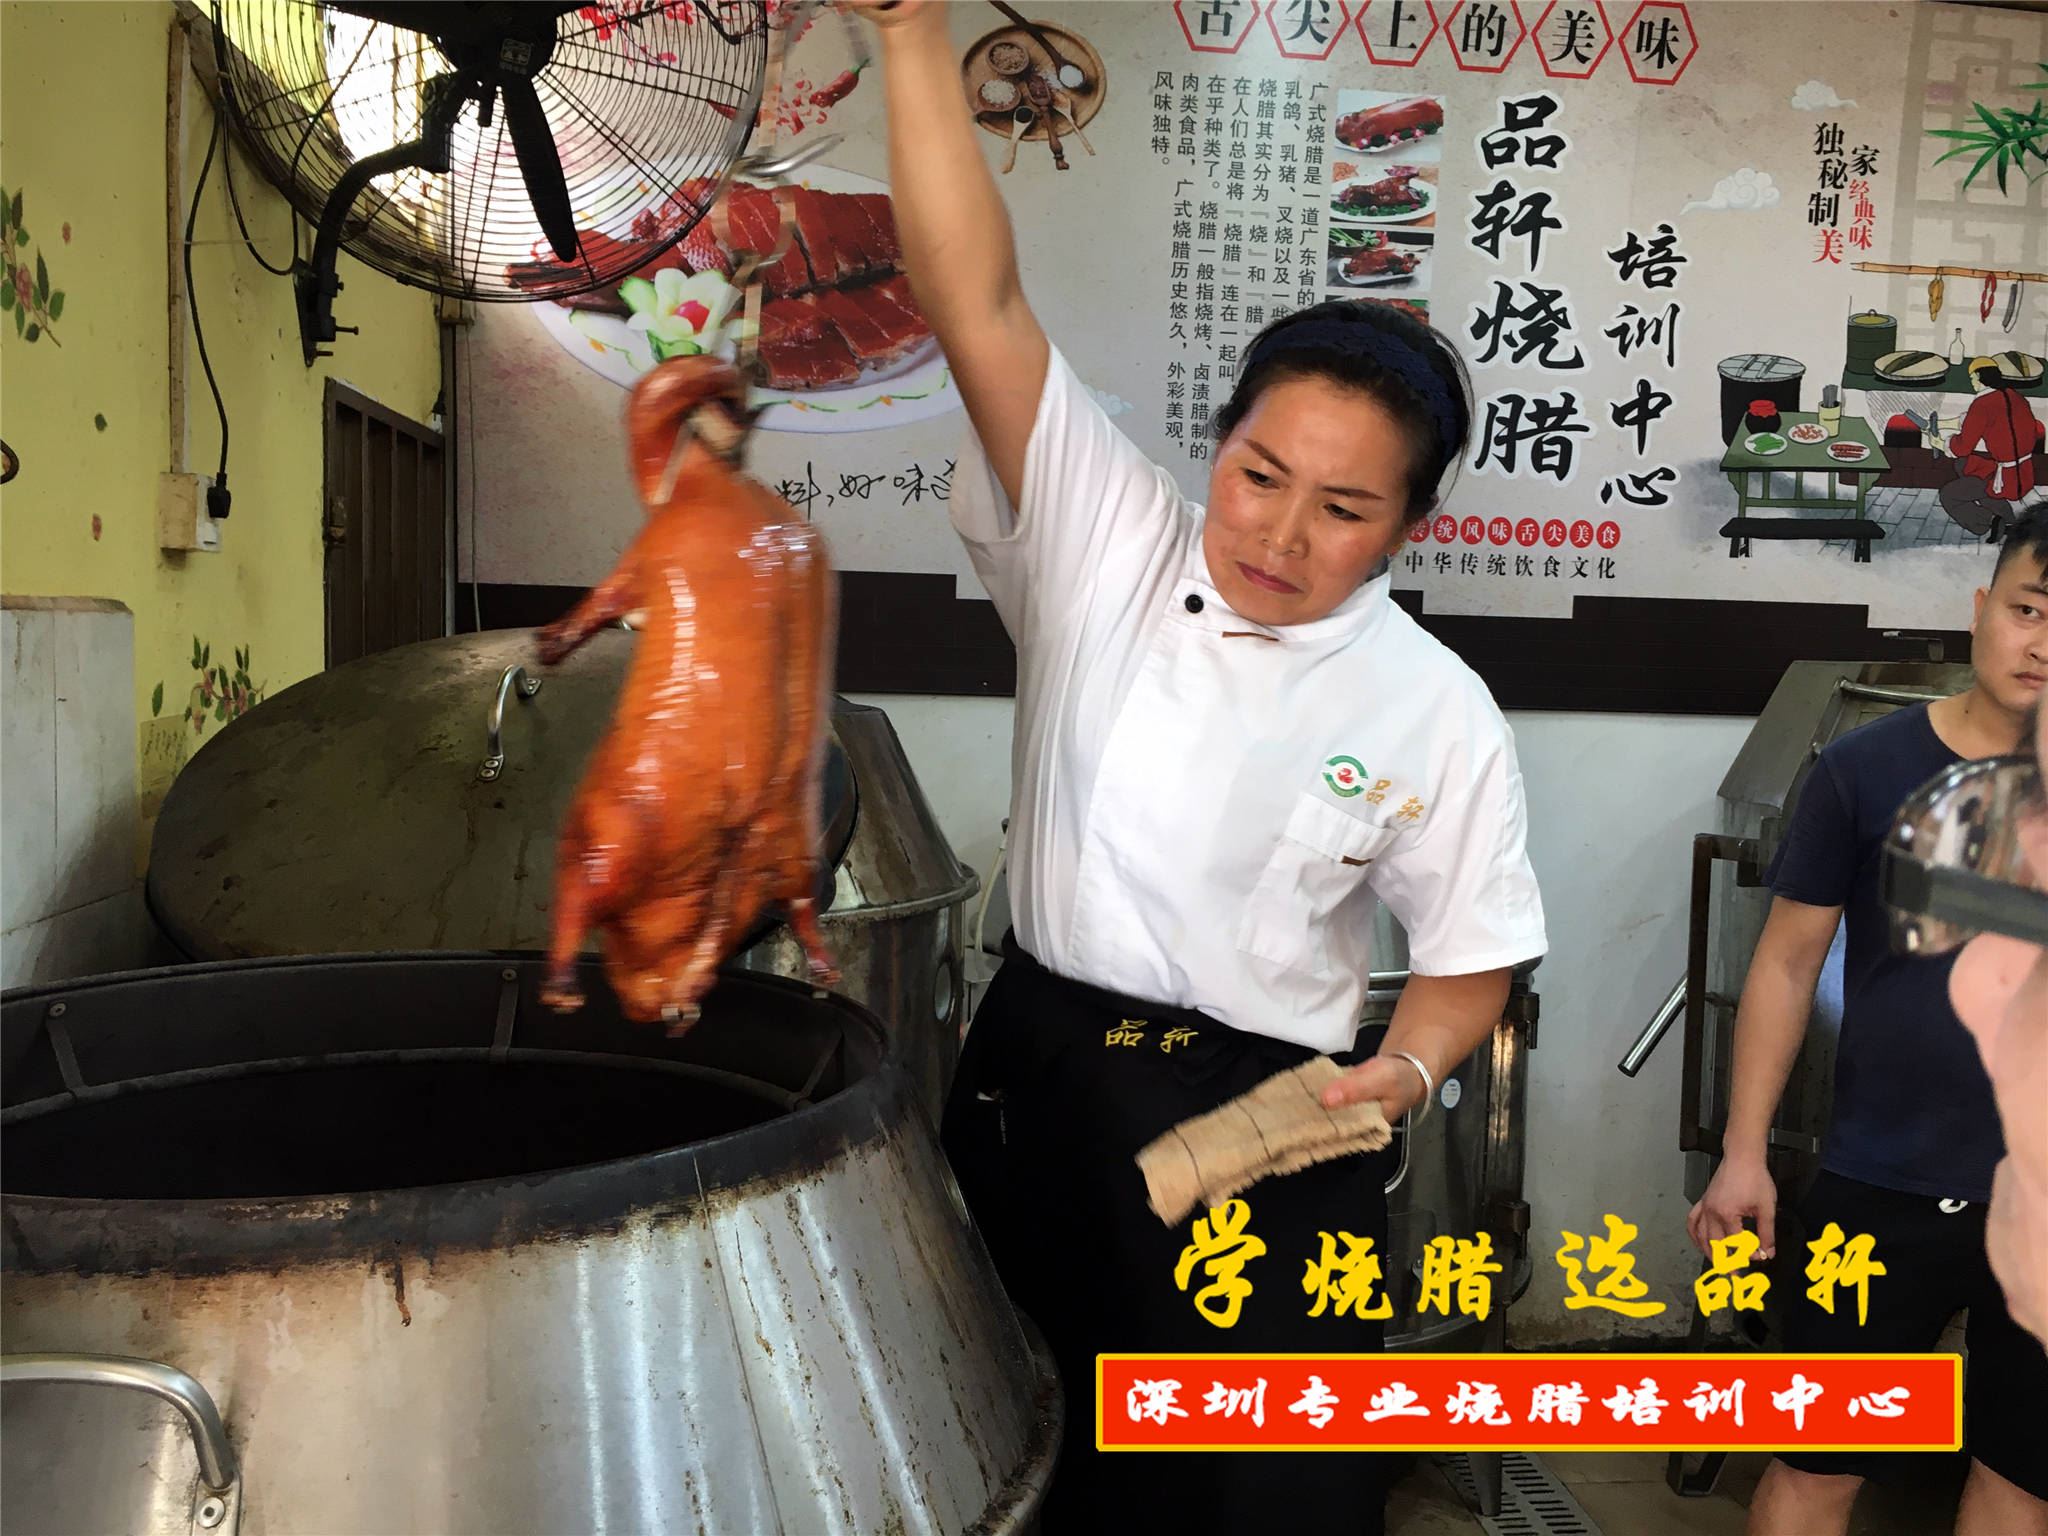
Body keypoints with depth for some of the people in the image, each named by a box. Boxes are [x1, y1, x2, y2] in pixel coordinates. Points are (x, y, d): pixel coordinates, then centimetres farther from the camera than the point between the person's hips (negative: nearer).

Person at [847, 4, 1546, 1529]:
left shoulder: (1436, 715, -8)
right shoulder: (1106, 546, -7)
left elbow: (1472, 948, 3)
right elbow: (978, 300, -15)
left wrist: (1409, 1068, -17)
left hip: (1269, 1130, -1)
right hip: (1033, 1076, 2)